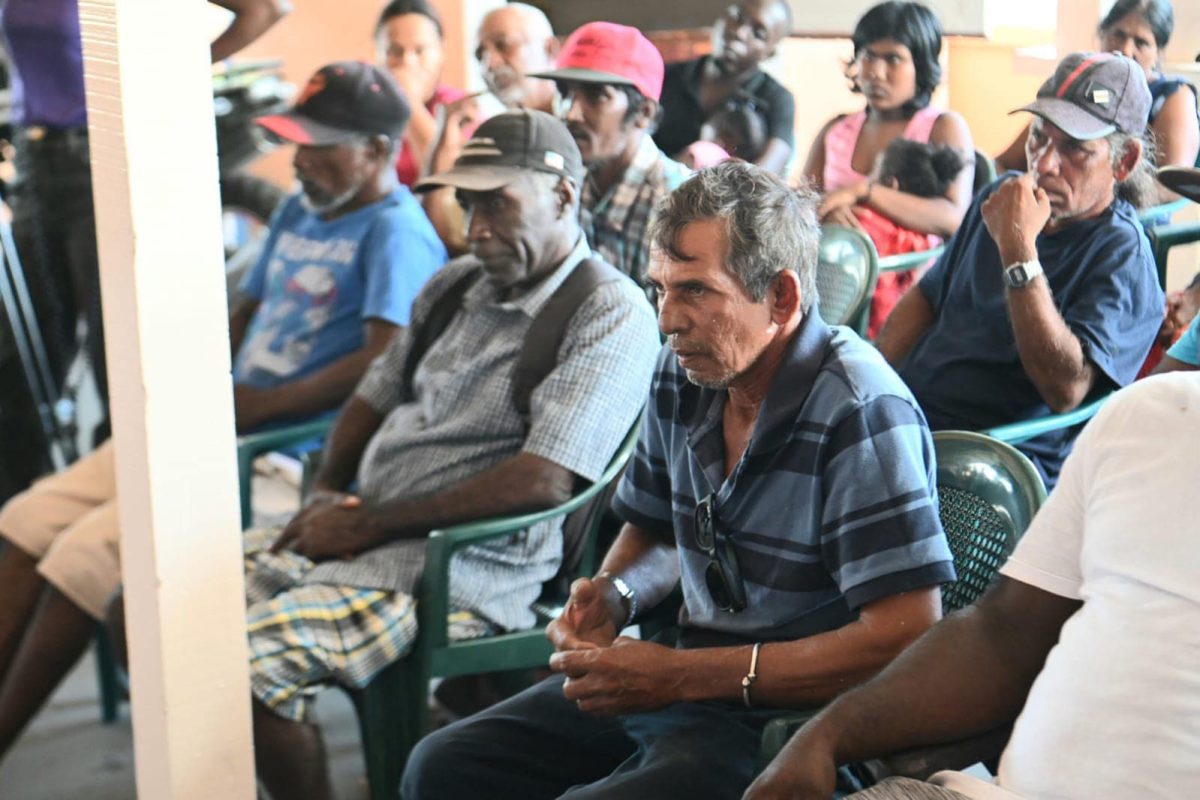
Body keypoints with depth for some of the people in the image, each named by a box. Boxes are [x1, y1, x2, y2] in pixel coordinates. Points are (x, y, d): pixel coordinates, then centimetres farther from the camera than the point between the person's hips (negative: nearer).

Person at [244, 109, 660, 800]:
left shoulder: (610, 314, -10)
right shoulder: (457, 285, 16)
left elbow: (545, 480, -21)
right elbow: (375, 396, 24)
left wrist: (367, 525, -16)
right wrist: (326, 495, 3)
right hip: (348, 535, 9)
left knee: (248, 664, -26)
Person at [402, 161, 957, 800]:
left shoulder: (861, 416, -20)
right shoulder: (681, 376, 4)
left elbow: (908, 634, -28)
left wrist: (681, 676, -25)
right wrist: (612, 596, -3)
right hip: (688, 678, 8)